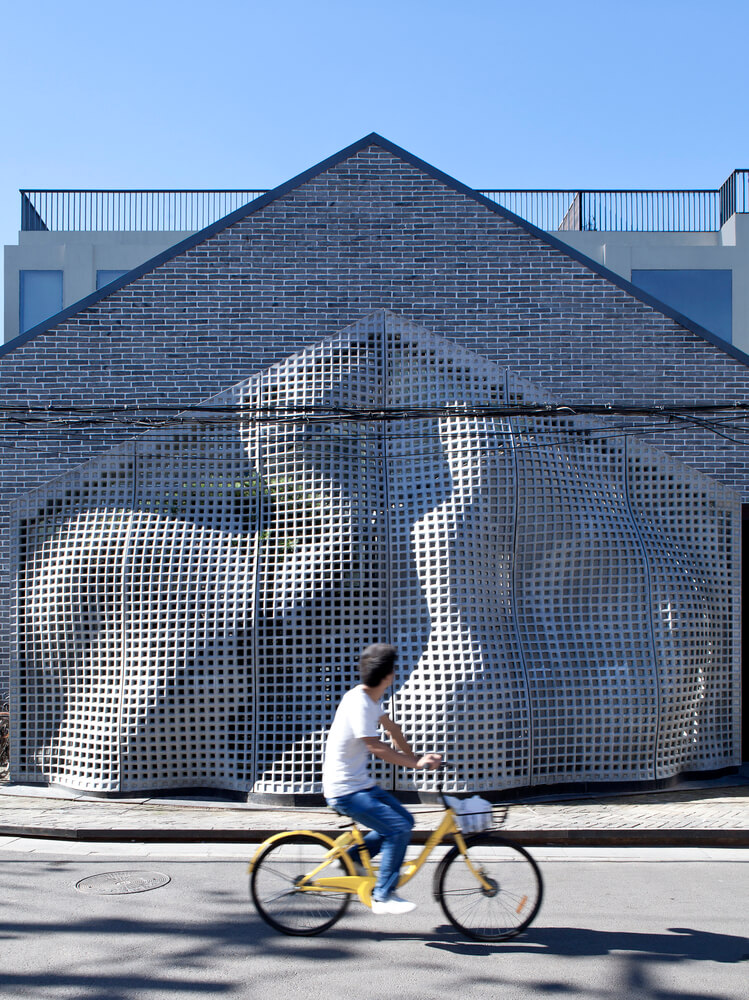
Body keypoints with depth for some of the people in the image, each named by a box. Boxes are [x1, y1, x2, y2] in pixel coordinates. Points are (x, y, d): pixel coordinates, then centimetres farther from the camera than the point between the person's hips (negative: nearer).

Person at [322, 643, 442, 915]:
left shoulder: (370, 698, 8)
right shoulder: (358, 702, -22)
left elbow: (391, 727, 22)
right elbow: (376, 747, -26)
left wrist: (415, 758, 22)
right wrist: (416, 763, -22)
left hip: (360, 784, 10)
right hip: (345, 790, -10)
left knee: (404, 820, 9)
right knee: (398, 829, -15)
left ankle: (350, 857, 18)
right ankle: (383, 896, -4)